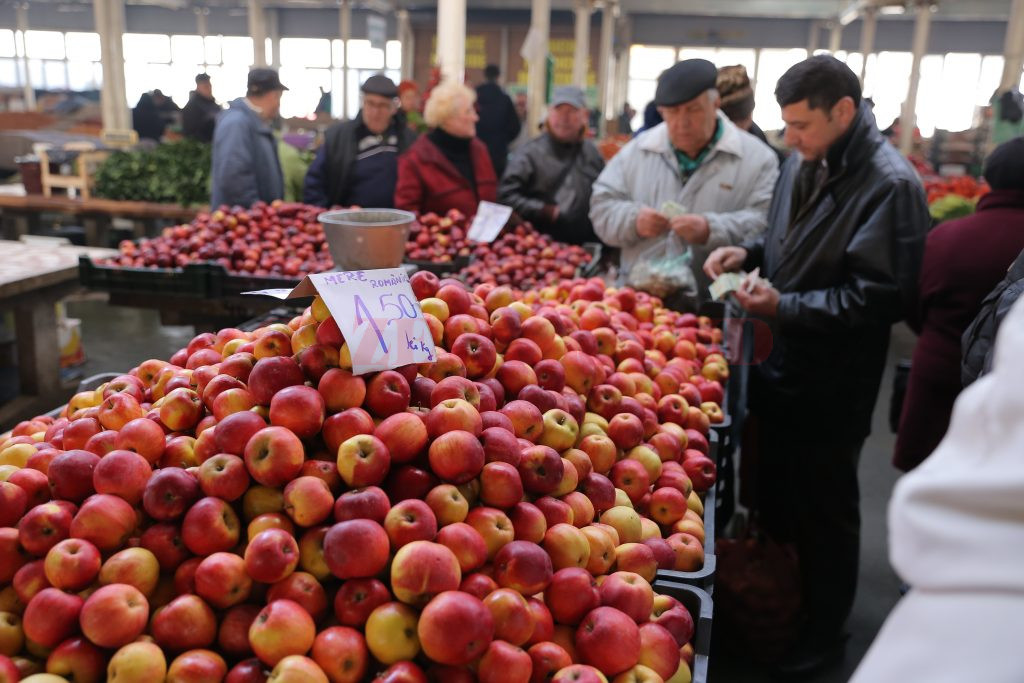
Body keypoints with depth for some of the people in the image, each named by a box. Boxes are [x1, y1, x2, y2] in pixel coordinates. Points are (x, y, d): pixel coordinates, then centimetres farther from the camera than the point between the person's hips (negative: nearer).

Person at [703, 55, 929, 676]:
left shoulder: (890, 184, -19)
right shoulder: (805, 165, 6)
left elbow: (882, 296, -22)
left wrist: (787, 307, -23)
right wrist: (750, 252, 1)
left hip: (832, 385, -8)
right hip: (779, 365, 8)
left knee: (825, 511, 9)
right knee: (773, 491, 21)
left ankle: (825, 633, 31)